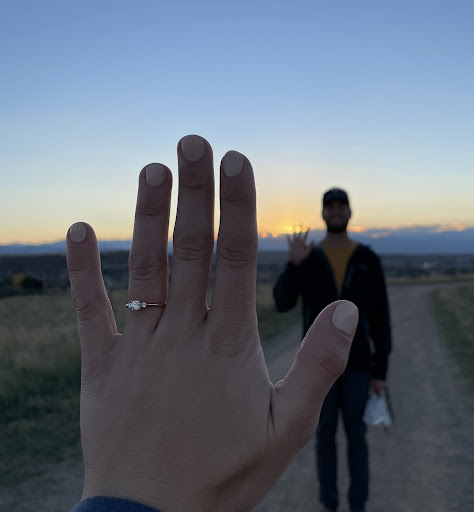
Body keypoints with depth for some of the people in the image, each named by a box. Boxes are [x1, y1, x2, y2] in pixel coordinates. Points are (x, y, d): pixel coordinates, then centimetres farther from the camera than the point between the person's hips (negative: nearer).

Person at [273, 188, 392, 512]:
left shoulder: (369, 260, -3)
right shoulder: (307, 259, -3)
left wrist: (381, 370, -1)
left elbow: (380, 319, 0)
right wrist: (294, 263, -33)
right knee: (325, 435, 10)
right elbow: (283, 303, -17)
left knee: (355, 434, 9)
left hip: (357, 364, 0)